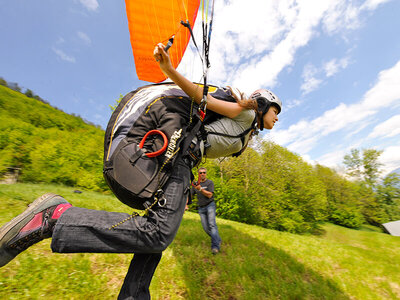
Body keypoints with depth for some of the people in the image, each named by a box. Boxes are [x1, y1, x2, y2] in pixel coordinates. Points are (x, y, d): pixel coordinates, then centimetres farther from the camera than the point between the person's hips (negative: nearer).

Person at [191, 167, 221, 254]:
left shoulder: (210, 182, -4)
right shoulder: (195, 184, 8)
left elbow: (209, 195, -13)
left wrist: (200, 189, -24)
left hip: (210, 205, -3)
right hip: (201, 208, 4)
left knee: (212, 224, -15)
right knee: (206, 228, 4)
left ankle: (215, 245, -10)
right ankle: (218, 239, 24)